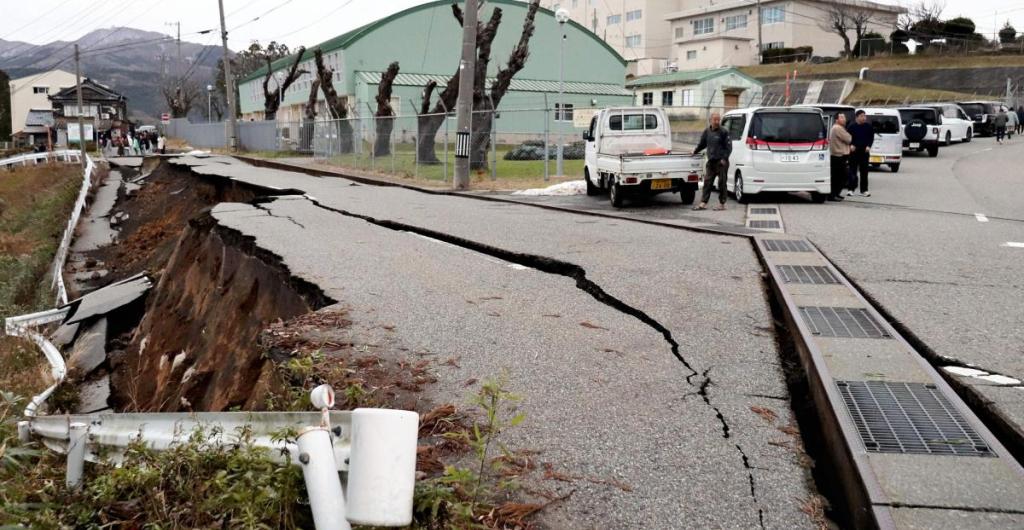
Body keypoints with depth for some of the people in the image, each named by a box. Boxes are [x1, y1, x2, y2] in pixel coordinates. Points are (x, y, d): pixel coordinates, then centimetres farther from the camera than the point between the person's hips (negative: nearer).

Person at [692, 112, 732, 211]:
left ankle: (722, 204, 7)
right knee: (707, 182, 3)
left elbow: (729, 147, -6)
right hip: (711, 161, 5)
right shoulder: (707, 131, 10)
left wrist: (724, 158, -14)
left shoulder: (723, 132, -5)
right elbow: (702, 143, 26)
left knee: (722, 183, 0)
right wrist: (695, 151, 25)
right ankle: (703, 203, 4)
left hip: (721, 162, -5)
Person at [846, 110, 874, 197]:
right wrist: (851, 145, -10)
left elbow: (871, 137, 8)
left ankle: (864, 190, 8)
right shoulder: (851, 126, -1)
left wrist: (868, 146, -5)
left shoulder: (869, 127, 5)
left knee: (864, 171, 4)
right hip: (854, 151, -1)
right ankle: (851, 189, 5)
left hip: (864, 151, 2)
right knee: (852, 170, 0)